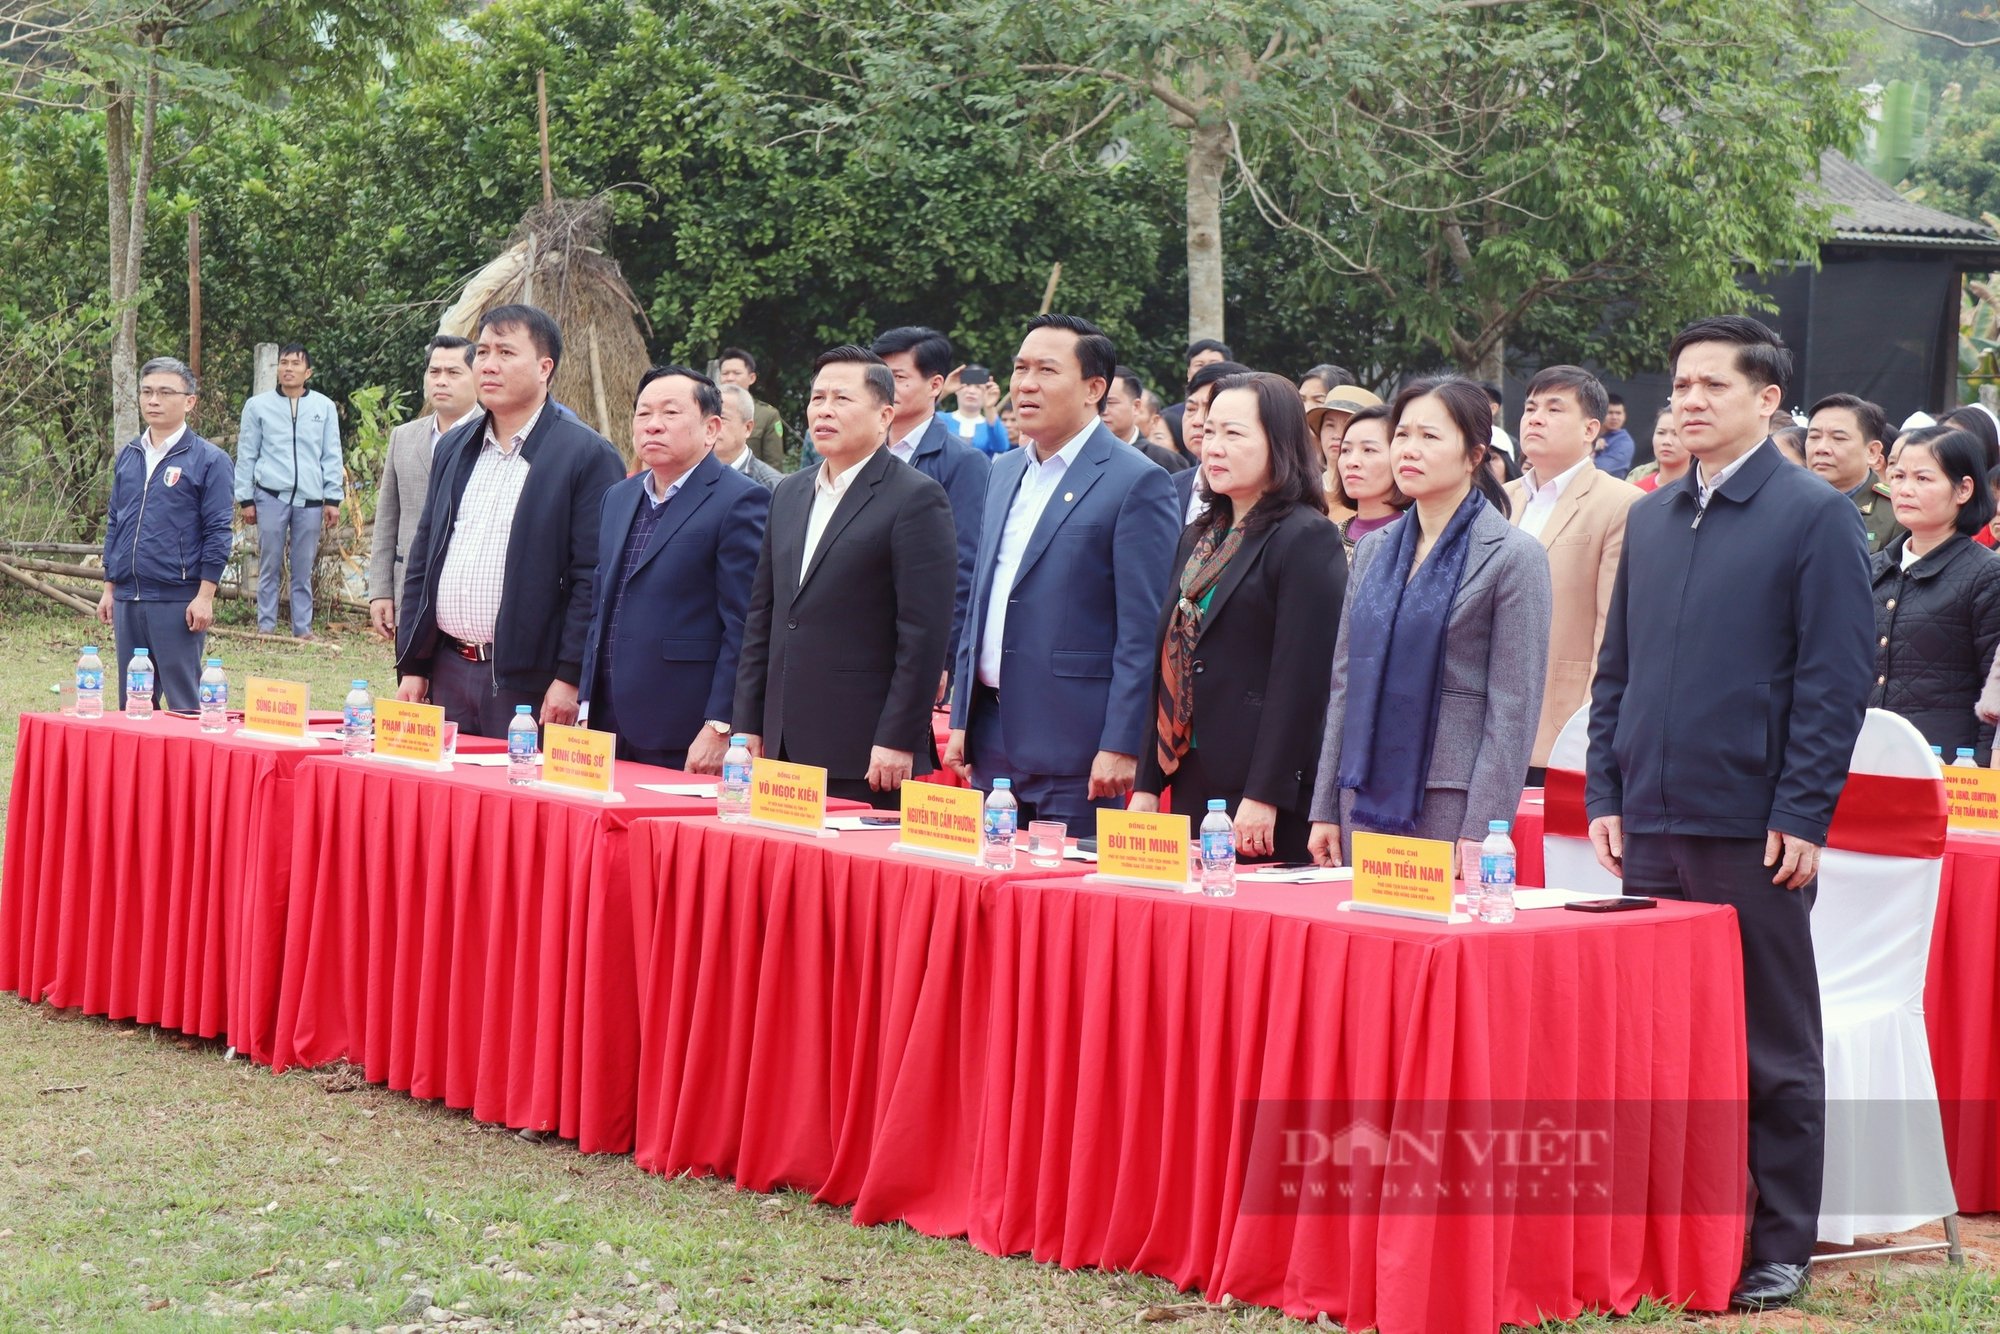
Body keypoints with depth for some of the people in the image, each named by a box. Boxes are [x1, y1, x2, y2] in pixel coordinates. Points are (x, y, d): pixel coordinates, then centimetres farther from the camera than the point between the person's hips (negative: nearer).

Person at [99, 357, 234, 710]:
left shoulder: (209, 461, -4)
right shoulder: (127, 457, 13)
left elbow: (217, 533, -7)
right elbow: (114, 524, 19)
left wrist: (205, 596, -12)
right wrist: (109, 588, 16)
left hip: (178, 601, -6)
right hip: (128, 599, 6)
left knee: (184, 703, -2)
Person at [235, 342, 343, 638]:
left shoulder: (324, 407, 8)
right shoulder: (258, 405, 5)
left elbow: (332, 456, 9)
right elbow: (246, 456, 7)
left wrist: (333, 499, 4)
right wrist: (246, 499, 3)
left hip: (310, 500, 1)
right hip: (271, 496, -1)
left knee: (304, 569, 4)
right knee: (270, 566, 1)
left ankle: (303, 629, 8)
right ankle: (266, 627, 5)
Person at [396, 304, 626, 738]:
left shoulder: (588, 456, -6)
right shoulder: (453, 449, 15)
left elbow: (593, 577, -11)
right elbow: (421, 561, 17)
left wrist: (570, 677, -15)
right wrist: (412, 666, 10)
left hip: (529, 681, -6)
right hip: (448, 669, 6)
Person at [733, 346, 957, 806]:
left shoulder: (916, 499, -7)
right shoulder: (789, 493, 16)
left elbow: (924, 634, -12)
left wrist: (898, 742, -15)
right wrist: (749, 724, 12)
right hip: (784, 748, 6)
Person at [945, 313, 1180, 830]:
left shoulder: (1137, 483, -9)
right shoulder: (1006, 473, 15)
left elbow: (1144, 631, -12)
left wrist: (1122, 746, -17)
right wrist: (961, 719, 15)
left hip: (1075, 748, -7)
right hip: (992, 738, 7)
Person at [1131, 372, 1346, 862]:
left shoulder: (1306, 538, -9)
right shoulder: (1200, 537, 16)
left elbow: (1301, 678, -15)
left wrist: (1264, 796, -19)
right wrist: (1147, 783, 12)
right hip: (1190, 786, 8)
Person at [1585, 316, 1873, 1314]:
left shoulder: (1816, 517, -4)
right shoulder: (1650, 520, 14)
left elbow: (1835, 679, -8)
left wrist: (1801, 817, -13)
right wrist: (1605, 793, 8)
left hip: (1752, 830, -6)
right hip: (1652, 822, 6)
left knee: (1772, 1047, 4)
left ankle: (1777, 1249, 12)